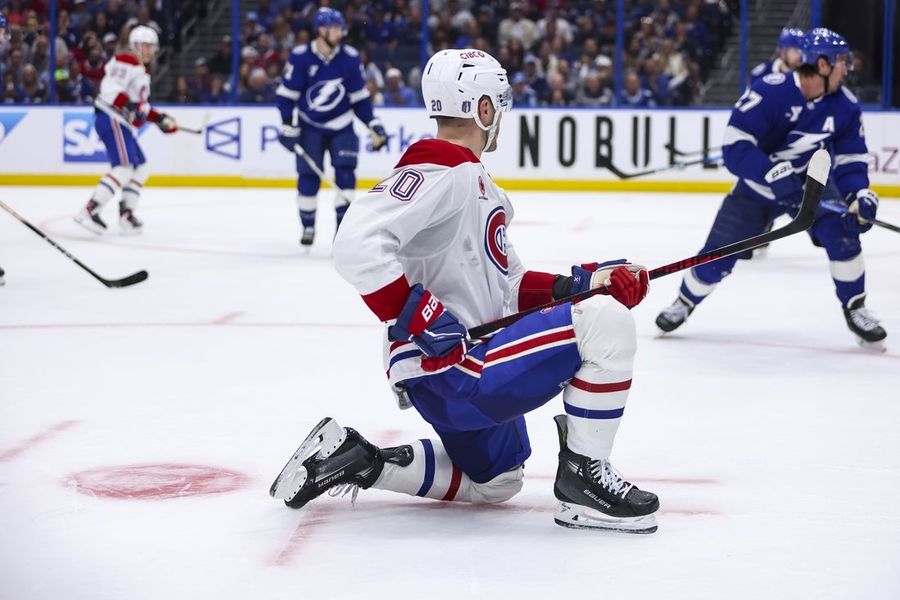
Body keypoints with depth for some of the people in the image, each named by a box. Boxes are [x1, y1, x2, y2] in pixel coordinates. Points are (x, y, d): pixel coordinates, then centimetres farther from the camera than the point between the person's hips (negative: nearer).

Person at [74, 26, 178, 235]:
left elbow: (140, 105, 32)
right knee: (125, 167, -22)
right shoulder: (125, 62, -7)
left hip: (124, 125, 11)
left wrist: (160, 119, 21)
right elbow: (109, 87, -21)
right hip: (111, 120, -11)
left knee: (141, 169, 13)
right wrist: (129, 106, -30)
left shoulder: (142, 72, 26)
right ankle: (89, 211, -29)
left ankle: (126, 215, 14)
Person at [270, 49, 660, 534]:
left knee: (495, 481, 30)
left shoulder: (475, 182, 18)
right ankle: (582, 479, -9)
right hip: (446, 371, -11)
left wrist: (583, 283, 4)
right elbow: (357, 246, -29)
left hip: (475, 360, 11)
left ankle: (353, 459, 22)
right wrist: (420, 317, -29)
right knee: (607, 322, -18)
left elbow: (507, 287, 17)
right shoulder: (439, 172, -16)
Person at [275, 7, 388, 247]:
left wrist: (373, 125, -3)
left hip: (341, 126, 2)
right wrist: (287, 126, -12)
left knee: (345, 172, -10)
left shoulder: (350, 58, -8)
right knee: (308, 175, -2)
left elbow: (359, 96, 2)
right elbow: (286, 93, -8)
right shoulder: (300, 57, -15)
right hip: (310, 127, -1)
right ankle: (307, 226, 14)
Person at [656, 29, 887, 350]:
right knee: (718, 256, -2)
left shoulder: (845, 106, -15)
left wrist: (859, 196, -26)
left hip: (811, 181, 2)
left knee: (842, 233, -22)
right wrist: (773, 173, -46)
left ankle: (855, 310, -3)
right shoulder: (769, 91, -30)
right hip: (757, 183, -2)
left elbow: (851, 160, -7)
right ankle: (685, 303, 28)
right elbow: (734, 145, -33)